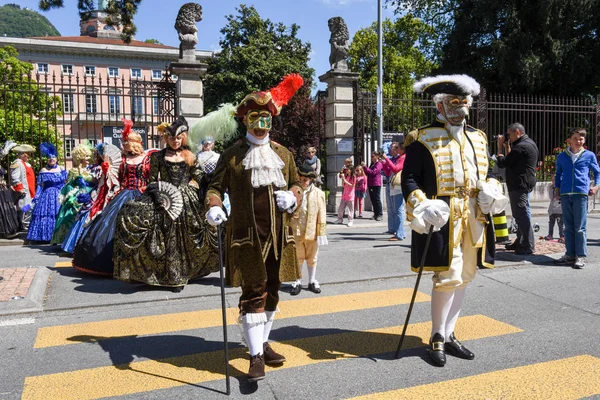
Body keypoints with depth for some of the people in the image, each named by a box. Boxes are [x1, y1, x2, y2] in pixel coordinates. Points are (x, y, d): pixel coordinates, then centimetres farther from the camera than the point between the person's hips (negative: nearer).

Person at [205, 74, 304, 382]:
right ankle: (256, 355, 4)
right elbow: (216, 186, 2)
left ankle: (264, 342, 31)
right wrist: (213, 207, -20)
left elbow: (297, 183, 18)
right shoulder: (232, 155, 0)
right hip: (247, 235, -4)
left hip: (278, 235, 5)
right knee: (253, 292, -4)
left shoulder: (283, 153, 11)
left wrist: (293, 197, -5)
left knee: (271, 290, 14)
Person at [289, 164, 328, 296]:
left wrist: (322, 233, -3)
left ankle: (312, 281, 30)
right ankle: (297, 282, 24)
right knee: (297, 257, 11)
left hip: (312, 231, 0)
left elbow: (321, 215, -2)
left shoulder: (318, 194, -4)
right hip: (296, 231, 0)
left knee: (312, 258, 15)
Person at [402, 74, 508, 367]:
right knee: (448, 276, -8)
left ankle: (449, 334, 25)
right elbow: (409, 178, -7)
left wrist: (490, 192, -1)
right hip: (442, 218, -7)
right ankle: (437, 338, 11)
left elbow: (484, 175, 21)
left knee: (464, 276, 11)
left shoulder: (478, 138, 15)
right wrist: (420, 206, -22)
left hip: (474, 219, 7)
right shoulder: (423, 139, -5)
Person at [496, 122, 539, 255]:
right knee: (521, 214, 17)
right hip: (525, 184, 11)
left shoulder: (521, 147, -17)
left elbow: (502, 163, -15)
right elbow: (511, 161, 19)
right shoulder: (530, 143, 16)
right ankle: (520, 242, 27)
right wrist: (507, 147, 12)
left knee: (522, 214, -7)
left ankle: (528, 246, -4)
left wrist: (500, 146, -5)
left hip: (519, 185, -11)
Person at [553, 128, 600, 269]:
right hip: (565, 194, 3)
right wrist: (557, 189, 12)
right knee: (568, 227, 8)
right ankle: (570, 255, 14)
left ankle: (581, 257, 1)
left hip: (581, 194, -3)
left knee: (580, 227, -4)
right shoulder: (562, 156, 12)